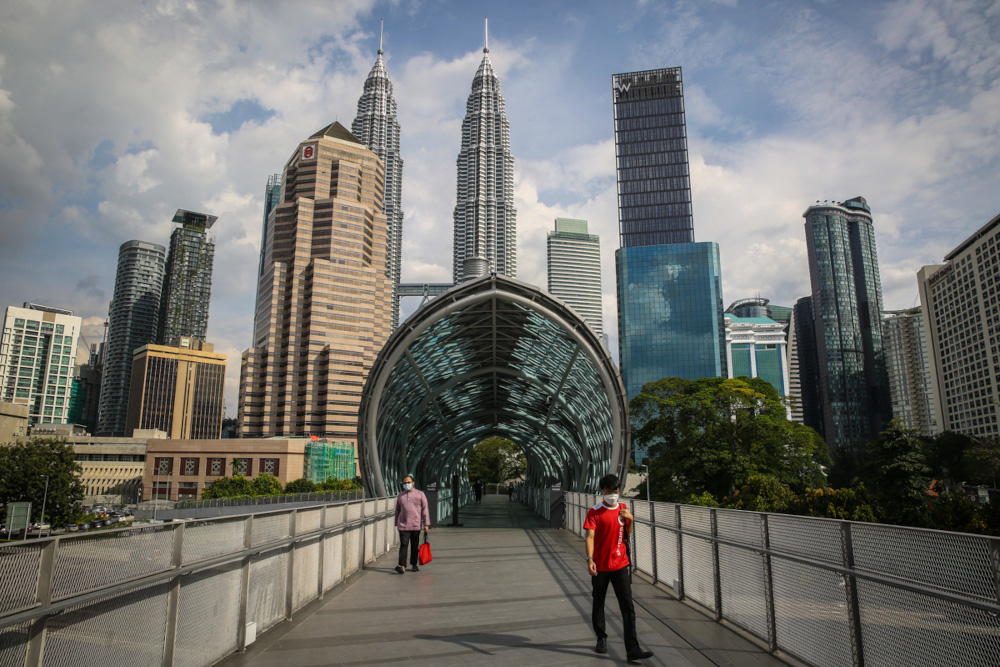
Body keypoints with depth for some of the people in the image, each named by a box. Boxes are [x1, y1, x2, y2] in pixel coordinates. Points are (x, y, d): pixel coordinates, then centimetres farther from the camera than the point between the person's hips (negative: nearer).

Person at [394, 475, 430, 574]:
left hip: (416, 525, 0)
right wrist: (397, 523, 20)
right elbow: (397, 510, 19)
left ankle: (414, 564, 23)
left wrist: (426, 524, -5)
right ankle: (402, 566, -16)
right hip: (403, 525, 0)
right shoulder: (400, 496, 10)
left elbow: (425, 509, 0)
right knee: (403, 545, -10)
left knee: (415, 546, 9)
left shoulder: (420, 494, 2)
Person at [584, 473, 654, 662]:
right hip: (600, 566, -2)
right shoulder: (594, 512, -8)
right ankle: (601, 639, 33)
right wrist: (590, 559, -28)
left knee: (628, 607, -4)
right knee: (598, 605, 12)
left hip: (620, 564, 3)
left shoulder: (623, 509, 5)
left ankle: (632, 649, -4)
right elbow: (590, 536, -15)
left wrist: (630, 520, -6)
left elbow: (627, 536, 12)